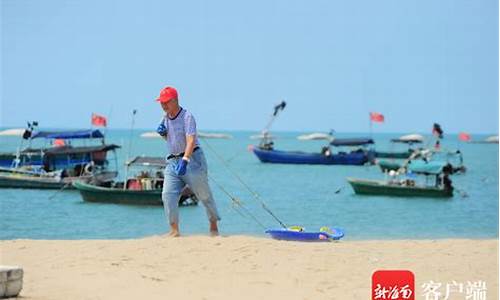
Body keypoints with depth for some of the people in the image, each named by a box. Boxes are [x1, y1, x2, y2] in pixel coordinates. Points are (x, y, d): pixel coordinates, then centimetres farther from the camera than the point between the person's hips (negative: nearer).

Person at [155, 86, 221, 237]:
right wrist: (162, 132, 2)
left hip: (192, 158, -6)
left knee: (204, 195, 5)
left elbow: (191, 140, -28)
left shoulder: (187, 117, -15)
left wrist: (184, 160, -41)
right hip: (173, 161, 7)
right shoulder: (166, 118, 8)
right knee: (168, 195, -11)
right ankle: (174, 230, -11)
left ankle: (214, 225, 24)